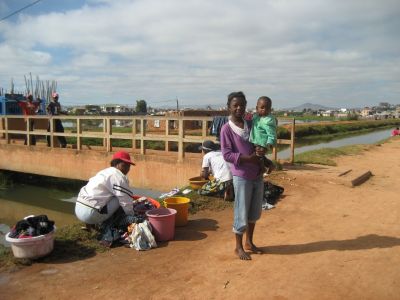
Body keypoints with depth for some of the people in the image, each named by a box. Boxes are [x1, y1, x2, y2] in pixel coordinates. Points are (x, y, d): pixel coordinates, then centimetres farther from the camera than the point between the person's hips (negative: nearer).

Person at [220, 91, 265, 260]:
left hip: (257, 175, 6)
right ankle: (239, 247, 21)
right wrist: (249, 158, -21)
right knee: (241, 213, 3)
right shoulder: (227, 129, -10)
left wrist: (262, 150, -7)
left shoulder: (251, 125, 7)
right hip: (242, 177, -6)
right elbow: (226, 155, -15)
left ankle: (249, 242, 34)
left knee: (254, 212, 16)